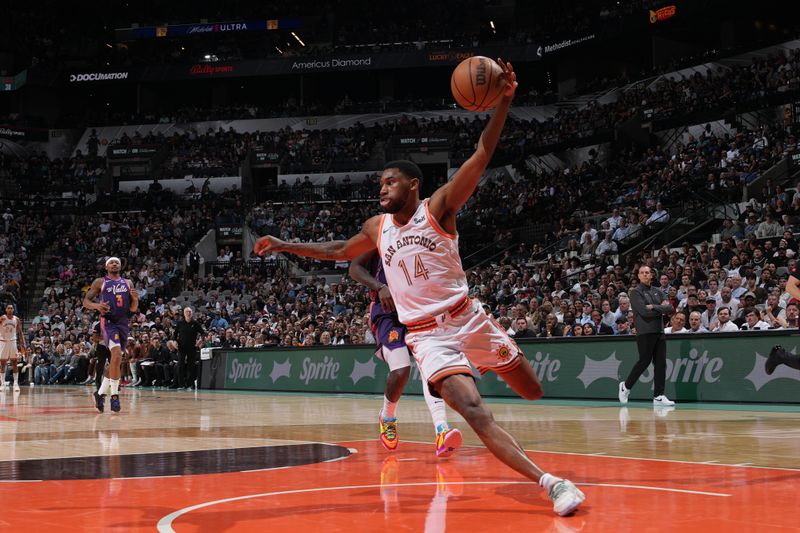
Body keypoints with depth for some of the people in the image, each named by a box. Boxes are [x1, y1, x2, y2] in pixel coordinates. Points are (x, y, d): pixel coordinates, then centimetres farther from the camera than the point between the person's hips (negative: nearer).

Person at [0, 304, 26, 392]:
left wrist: (22, 344, -1)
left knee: (14, 363, -1)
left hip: (13, 342, 2)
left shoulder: (17, 319, 1)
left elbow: (20, 332, 5)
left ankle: (16, 384, 0)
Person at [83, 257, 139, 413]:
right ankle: (114, 395, -19)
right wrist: (97, 305, -18)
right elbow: (85, 301, 3)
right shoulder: (100, 282, 5)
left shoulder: (128, 283, 15)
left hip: (123, 323, 5)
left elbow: (133, 309, 14)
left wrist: (135, 299, -8)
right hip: (108, 322, -5)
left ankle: (100, 393, 24)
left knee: (116, 361, 9)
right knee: (117, 356, -24)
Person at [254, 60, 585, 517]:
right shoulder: (378, 228, 8)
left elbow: (480, 158, -19)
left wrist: (504, 101, -32)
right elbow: (338, 251, 27)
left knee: (533, 392, 8)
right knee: (475, 413, -20)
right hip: (427, 336, 1)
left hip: (468, 319, -1)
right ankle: (550, 482, -24)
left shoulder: (438, 208, -6)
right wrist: (283, 245, 25)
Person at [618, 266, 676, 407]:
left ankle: (659, 396, 1)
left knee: (661, 363, 0)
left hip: (659, 331, 6)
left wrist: (654, 307, -10)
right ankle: (626, 386, 12)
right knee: (645, 361, -8)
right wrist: (662, 310, -3)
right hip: (645, 332, -6)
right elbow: (644, 311, -15)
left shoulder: (658, 292, 18)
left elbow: (670, 308, 5)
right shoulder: (635, 292, -2)